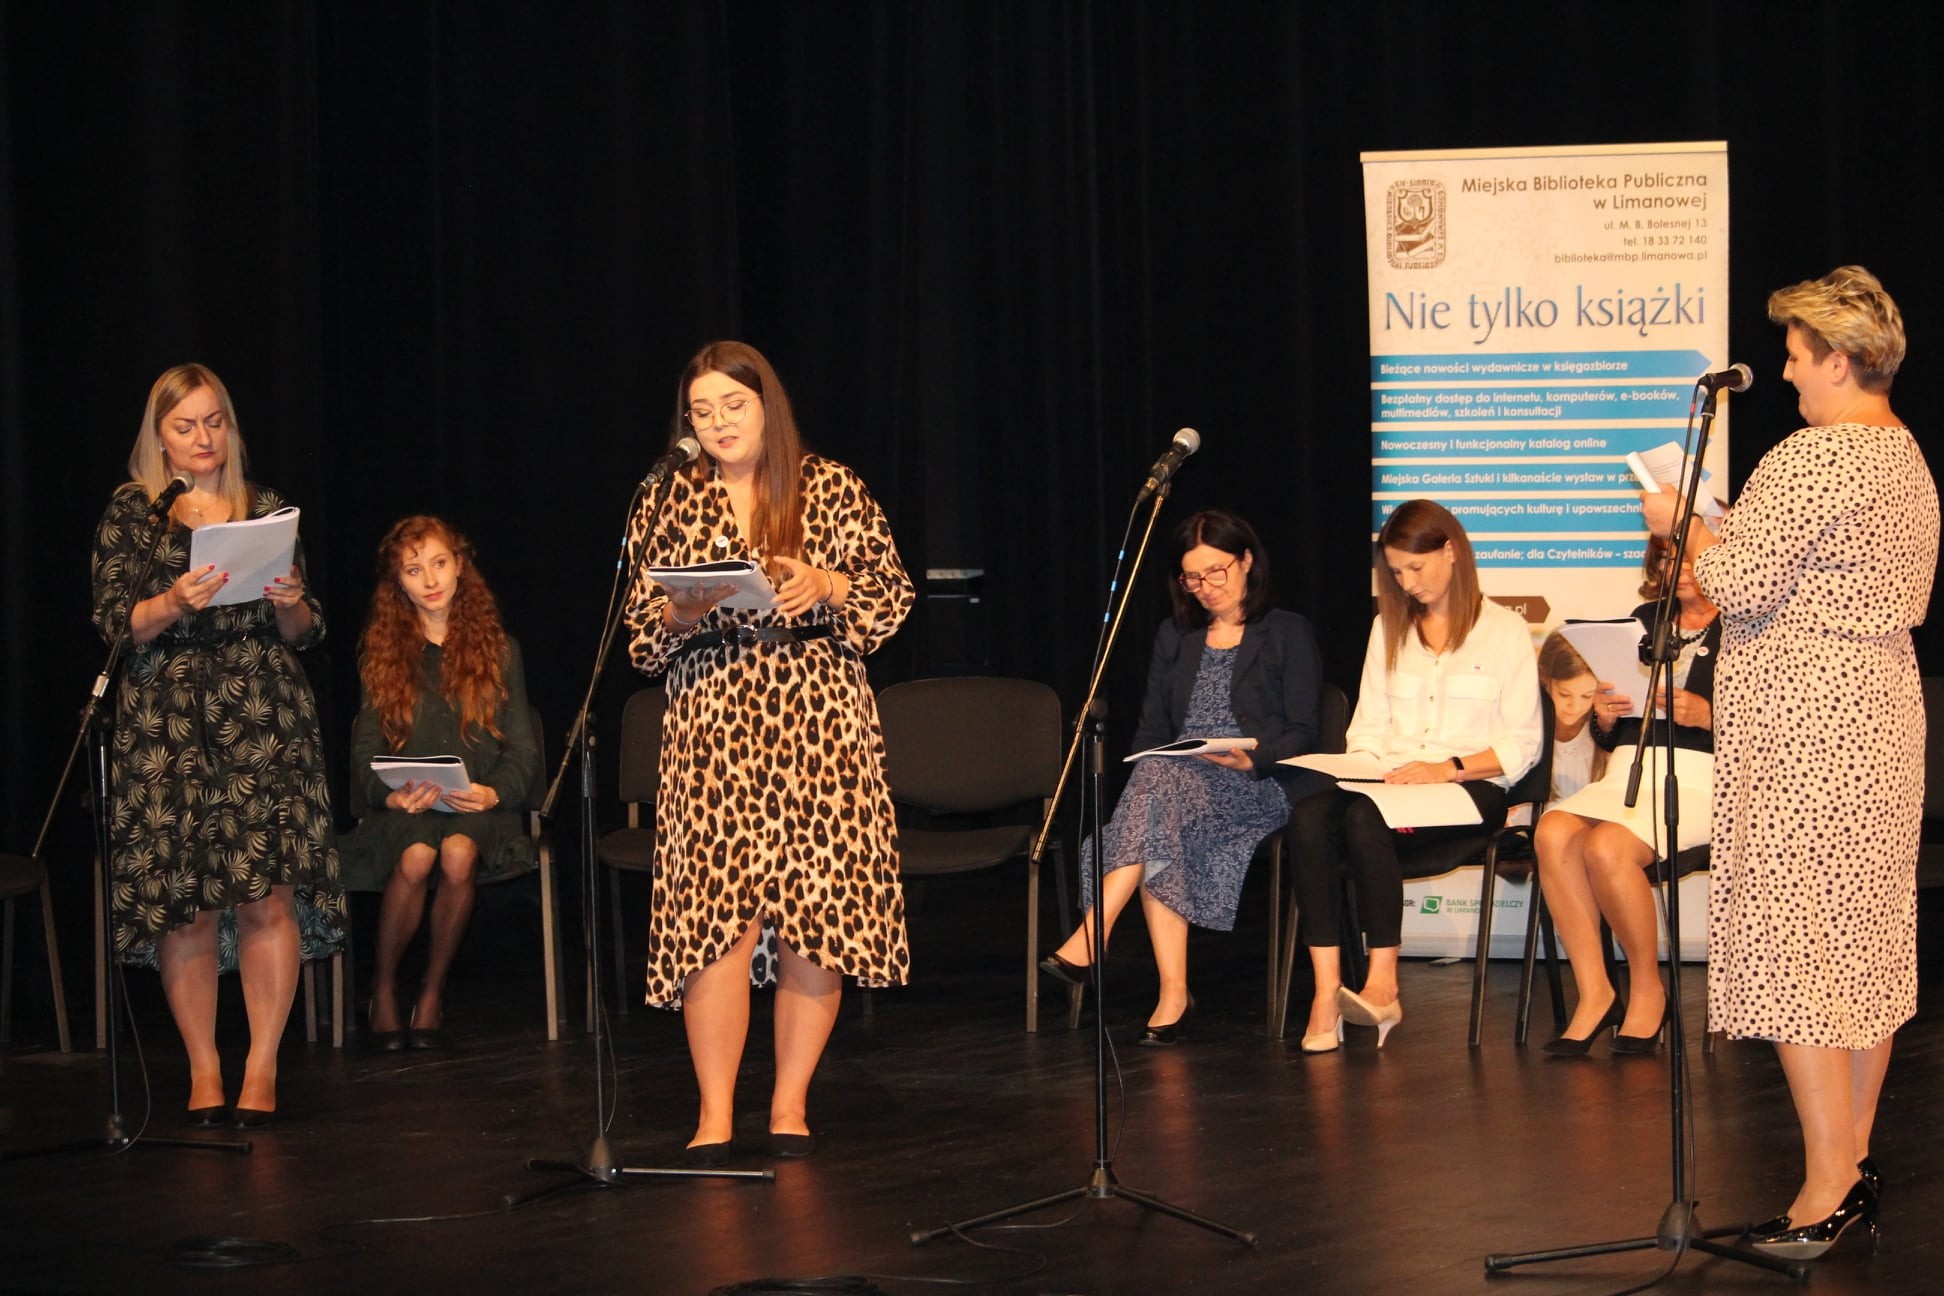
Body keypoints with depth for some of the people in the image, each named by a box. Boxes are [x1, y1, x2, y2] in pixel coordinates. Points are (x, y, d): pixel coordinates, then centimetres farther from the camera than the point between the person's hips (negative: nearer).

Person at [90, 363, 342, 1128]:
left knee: (269, 894, -9)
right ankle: (203, 1071, 6)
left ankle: (262, 1068, -3)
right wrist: (174, 603, -19)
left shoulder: (266, 510, 13)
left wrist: (290, 602, -8)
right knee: (185, 903, -4)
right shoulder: (131, 514, 8)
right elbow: (114, 625, -1)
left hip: (263, 720, 1)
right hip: (166, 725, -1)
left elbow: (305, 634, 14)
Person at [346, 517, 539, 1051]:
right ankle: (383, 987, -12)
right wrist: (390, 794, -15)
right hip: (404, 807, 0)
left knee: (459, 853, -35)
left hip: (478, 806, 0)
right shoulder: (382, 655, 12)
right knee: (415, 857, -34)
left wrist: (494, 792, -13)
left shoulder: (498, 648, 11)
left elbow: (522, 747, 8)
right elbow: (365, 750, 6)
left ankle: (433, 989, -14)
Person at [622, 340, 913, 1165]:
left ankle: (791, 1104, 8)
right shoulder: (670, 503, 9)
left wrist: (829, 587, -12)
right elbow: (639, 632, 9)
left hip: (819, 723, 0)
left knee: (817, 912, -2)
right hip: (712, 721, 0)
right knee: (717, 913, -9)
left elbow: (892, 594, 6)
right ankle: (714, 1113, -4)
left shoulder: (832, 491, 6)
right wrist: (678, 612, -12)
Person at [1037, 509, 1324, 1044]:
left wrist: (1252, 757, -20)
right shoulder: (1174, 638, 22)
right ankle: (1172, 994, -39)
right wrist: (1145, 774, -5)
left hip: (1263, 786, -4)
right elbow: (1151, 731, 17)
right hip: (1176, 784, 4)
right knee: (1158, 841, -34)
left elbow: (1303, 735, 0)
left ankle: (1090, 939, -42)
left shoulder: (1289, 635, 8)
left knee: (1162, 780, -36)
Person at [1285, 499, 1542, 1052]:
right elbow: (1367, 728, 17)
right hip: (1390, 783, 4)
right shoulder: (1389, 628, 23)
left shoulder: (1504, 629, 7)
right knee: (1310, 815, -31)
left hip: (1471, 788, -4)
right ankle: (1326, 994, -39)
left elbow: (1522, 745, 1)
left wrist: (1447, 768, -14)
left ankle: (1382, 987, -36)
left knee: (1365, 818, -37)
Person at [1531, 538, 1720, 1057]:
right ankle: (1594, 993, -20)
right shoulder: (1646, 620, 21)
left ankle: (1647, 992, -12)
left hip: (1698, 780, -6)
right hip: (1627, 773, 6)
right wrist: (1604, 716, 0)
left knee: (1606, 846, -32)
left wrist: (1706, 715, -19)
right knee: (1553, 833, -26)